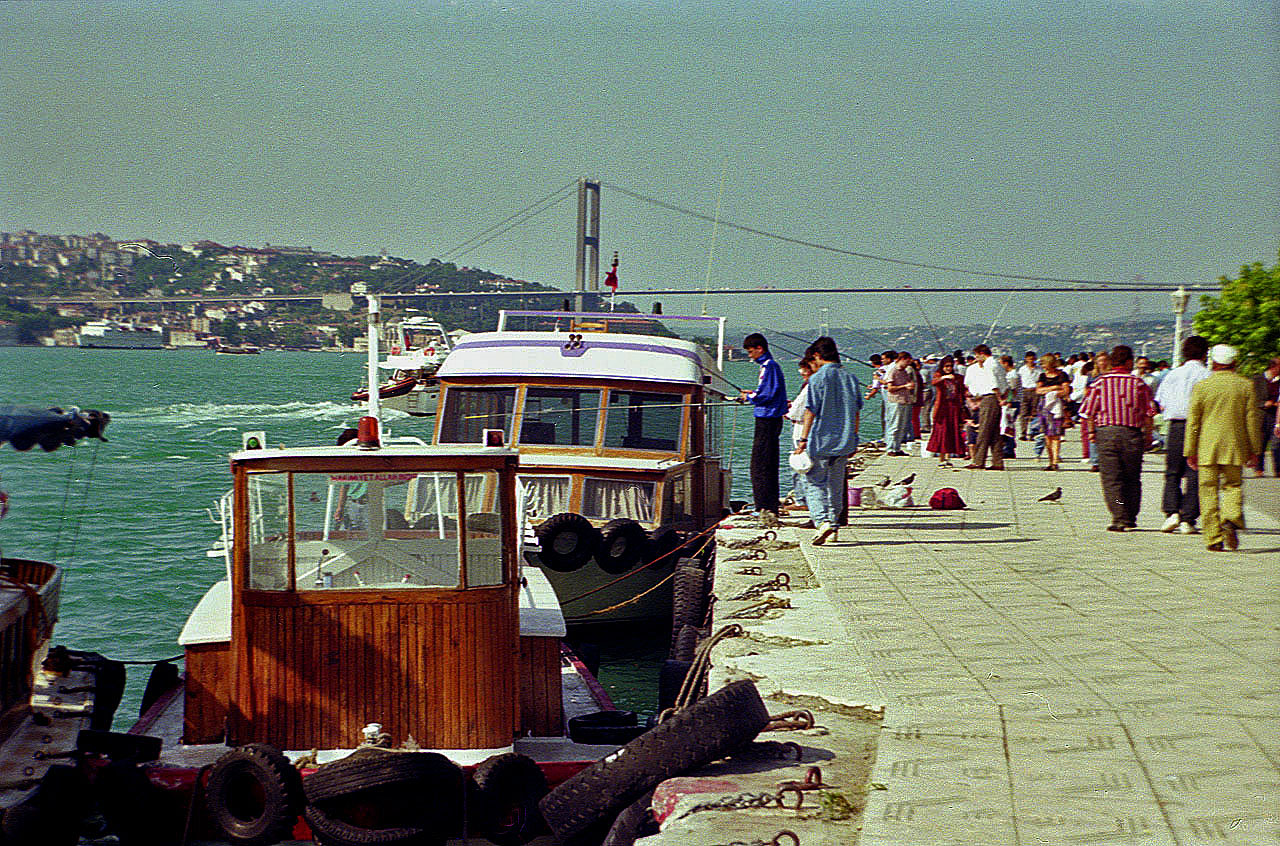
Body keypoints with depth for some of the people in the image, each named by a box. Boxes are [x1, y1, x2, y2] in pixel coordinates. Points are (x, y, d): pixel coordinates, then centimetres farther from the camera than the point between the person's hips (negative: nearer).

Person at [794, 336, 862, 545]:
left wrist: (803, 439, -8)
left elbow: (811, 411, -12)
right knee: (836, 484, 15)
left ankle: (823, 521, -17)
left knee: (814, 482, 1)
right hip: (843, 442, 6)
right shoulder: (850, 378, 7)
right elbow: (856, 412, 11)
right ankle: (834, 525, 17)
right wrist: (853, 440, 18)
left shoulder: (817, 379, -10)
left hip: (820, 441, -5)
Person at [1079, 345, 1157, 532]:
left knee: (1111, 479, 0)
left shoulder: (1101, 382, 2)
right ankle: (1130, 519, 16)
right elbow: (1148, 412, 2)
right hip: (1132, 433, 1)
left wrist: (1092, 432, 14)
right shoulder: (1138, 383, 2)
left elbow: (1089, 412, 2)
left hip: (1106, 432, -1)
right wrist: (1148, 434, 13)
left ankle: (1119, 518, -9)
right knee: (1132, 479, 13)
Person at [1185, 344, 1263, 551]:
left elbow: (1193, 422, 0)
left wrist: (1190, 452, 6)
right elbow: (1252, 420, 3)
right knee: (1232, 486, 12)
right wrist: (1254, 449, 11)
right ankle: (1231, 518, -16)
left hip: (1207, 448, -1)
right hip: (1235, 448, 1)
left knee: (1209, 490, 4)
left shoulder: (1201, 386, -2)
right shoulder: (1246, 386, 1)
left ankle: (1214, 538, 2)